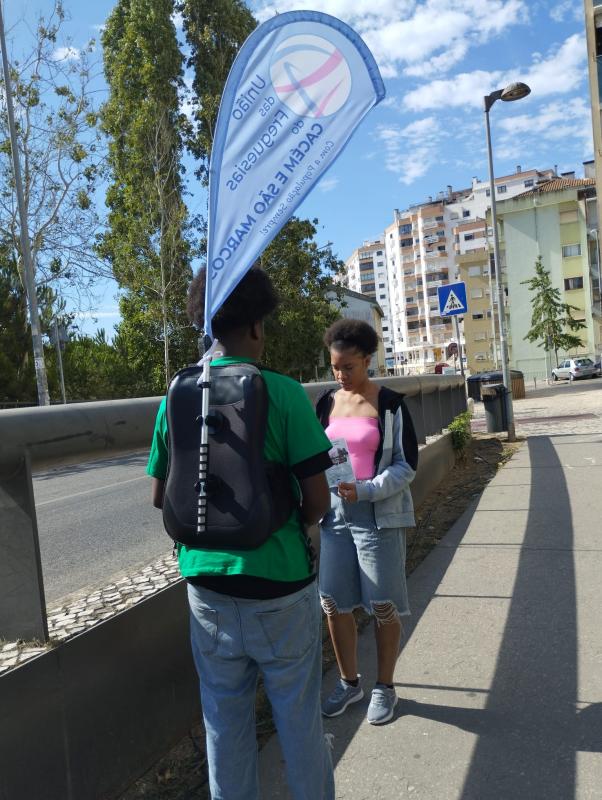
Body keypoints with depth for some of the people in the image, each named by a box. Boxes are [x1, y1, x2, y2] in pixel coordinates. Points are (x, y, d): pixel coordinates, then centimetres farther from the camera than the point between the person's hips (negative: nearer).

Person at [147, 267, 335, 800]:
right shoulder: (283, 392, -16)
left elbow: (160, 496, 4)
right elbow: (318, 501, -15)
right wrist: (294, 523, 5)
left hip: (206, 582, 4)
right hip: (278, 582, -3)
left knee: (225, 716, 20)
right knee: (298, 714, 17)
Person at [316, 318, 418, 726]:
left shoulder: (390, 403, -5)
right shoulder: (327, 403, 7)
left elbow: (407, 465, -7)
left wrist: (366, 490, -20)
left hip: (379, 516, -4)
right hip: (334, 514, 4)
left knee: (383, 605, 5)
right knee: (333, 603, 8)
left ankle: (385, 687, 28)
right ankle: (350, 682, 31)